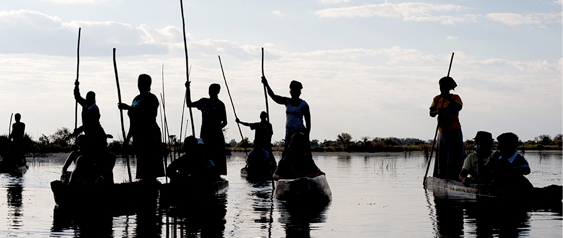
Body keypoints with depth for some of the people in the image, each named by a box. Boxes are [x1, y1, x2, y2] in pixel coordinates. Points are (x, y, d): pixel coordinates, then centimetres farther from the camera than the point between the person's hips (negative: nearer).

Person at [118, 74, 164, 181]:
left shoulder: (151, 98, -5)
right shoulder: (136, 99, 19)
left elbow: (147, 116, -20)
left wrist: (128, 108, -21)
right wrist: (128, 138, 23)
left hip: (149, 135, -8)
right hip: (138, 136, 8)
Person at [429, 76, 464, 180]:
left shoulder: (455, 97, 0)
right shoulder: (437, 99, 8)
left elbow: (458, 107, -20)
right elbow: (431, 113, -2)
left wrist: (449, 99, -26)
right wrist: (437, 112, -24)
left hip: (454, 132, -4)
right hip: (442, 132, 4)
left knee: (454, 156, -6)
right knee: (441, 156, 3)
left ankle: (454, 177, -7)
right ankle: (440, 176, 6)